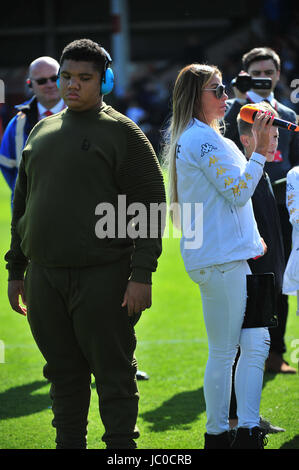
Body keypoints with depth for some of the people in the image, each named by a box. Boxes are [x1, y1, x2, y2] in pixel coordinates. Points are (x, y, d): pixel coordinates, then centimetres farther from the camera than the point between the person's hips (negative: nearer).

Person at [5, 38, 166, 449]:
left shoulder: (122, 133, -2)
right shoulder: (42, 132, 16)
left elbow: (150, 206, -7)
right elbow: (22, 204, 21)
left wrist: (141, 274, -14)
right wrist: (15, 270, 17)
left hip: (101, 277, -5)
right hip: (44, 277, 5)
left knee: (114, 373, -1)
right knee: (63, 372, 11)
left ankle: (121, 446, 5)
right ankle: (69, 444, 19)